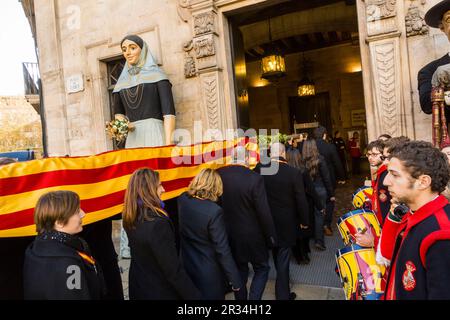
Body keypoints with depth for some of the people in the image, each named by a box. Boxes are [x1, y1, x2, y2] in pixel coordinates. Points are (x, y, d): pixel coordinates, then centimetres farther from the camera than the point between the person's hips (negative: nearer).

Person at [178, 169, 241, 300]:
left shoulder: (182, 200, -10)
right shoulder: (214, 211, -28)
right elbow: (222, 250, -23)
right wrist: (235, 279, -11)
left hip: (187, 266, 6)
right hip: (209, 272, -6)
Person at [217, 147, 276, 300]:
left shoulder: (218, 175, -10)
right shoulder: (254, 178, -22)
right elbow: (264, 212, -18)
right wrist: (271, 236, -4)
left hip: (229, 234, 4)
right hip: (252, 235, -4)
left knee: (239, 269, 23)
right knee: (262, 269, 19)